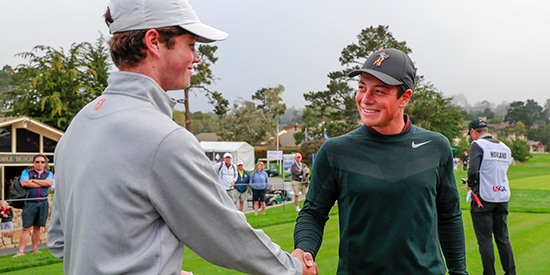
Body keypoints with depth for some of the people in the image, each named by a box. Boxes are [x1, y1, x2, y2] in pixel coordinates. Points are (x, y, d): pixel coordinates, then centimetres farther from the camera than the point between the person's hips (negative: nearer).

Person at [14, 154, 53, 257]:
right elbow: (24, 183, -12)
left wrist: (33, 180, -5)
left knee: (37, 227, 9)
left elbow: (48, 183, -8)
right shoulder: (27, 172, 8)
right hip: (30, 203, -2)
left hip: (43, 203, 2)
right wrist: (42, 184, -6)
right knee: (26, 228, -5)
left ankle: (34, 249, 16)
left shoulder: (48, 174, 14)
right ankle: (20, 251, -5)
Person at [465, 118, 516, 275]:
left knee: (485, 240, 1)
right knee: (503, 238, 13)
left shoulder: (478, 145, -8)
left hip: (484, 199, -6)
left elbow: (473, 171, -18)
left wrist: (470, 184, 1)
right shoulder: (505, 147, 12)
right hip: (503, 198, 6)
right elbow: (503, 171, 15)